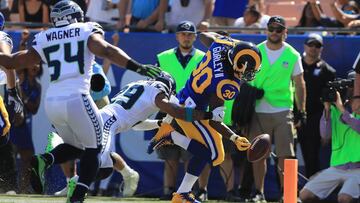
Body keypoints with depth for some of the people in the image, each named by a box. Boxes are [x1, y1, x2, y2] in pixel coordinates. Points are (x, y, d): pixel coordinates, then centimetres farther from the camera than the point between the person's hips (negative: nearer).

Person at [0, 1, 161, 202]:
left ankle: (44, 160, -4)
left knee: (75, 145, 24)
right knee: (93, 149, 9)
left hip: (51, 102, 5)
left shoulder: (44, 39, 16)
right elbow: (105, 50, -12)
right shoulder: (87, 31, 7)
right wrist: (137, 67, -19)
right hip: (76, 99, -5)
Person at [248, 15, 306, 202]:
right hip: (258, 111, 1)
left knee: (285, 155, -6)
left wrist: (301, 111, 4)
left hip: (282, 111, -1)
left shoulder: (292, 55, 4)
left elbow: (299, 84, 8)